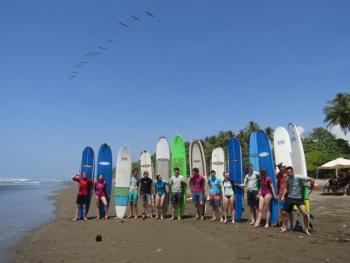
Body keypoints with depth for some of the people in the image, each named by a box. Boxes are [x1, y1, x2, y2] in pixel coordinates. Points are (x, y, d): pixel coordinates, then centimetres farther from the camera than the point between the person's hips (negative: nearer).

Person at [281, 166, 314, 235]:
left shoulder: (298, 177, -16)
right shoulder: (287, 178, 2)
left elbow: (311, 180, -13)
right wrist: (283, 196, 7)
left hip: (298, 198, -4)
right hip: (290, 198, 5)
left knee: (305, 214, -14)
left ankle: (306, 229, 8)